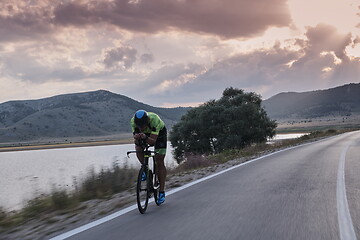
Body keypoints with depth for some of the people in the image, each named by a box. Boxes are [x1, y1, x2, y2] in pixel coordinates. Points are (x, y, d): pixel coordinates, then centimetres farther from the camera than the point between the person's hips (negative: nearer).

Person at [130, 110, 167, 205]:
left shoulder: (155, 119, -41)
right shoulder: (133, 121, -31)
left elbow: (153, 141, -41)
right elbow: (136, 141, -29)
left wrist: (145, 138, -61)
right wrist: (137, 139, -51)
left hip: (159, 132, -3)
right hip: (145, 133, 3)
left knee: (159, 161, -11)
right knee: (138, 149, -27)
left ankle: (162, 192, -5)